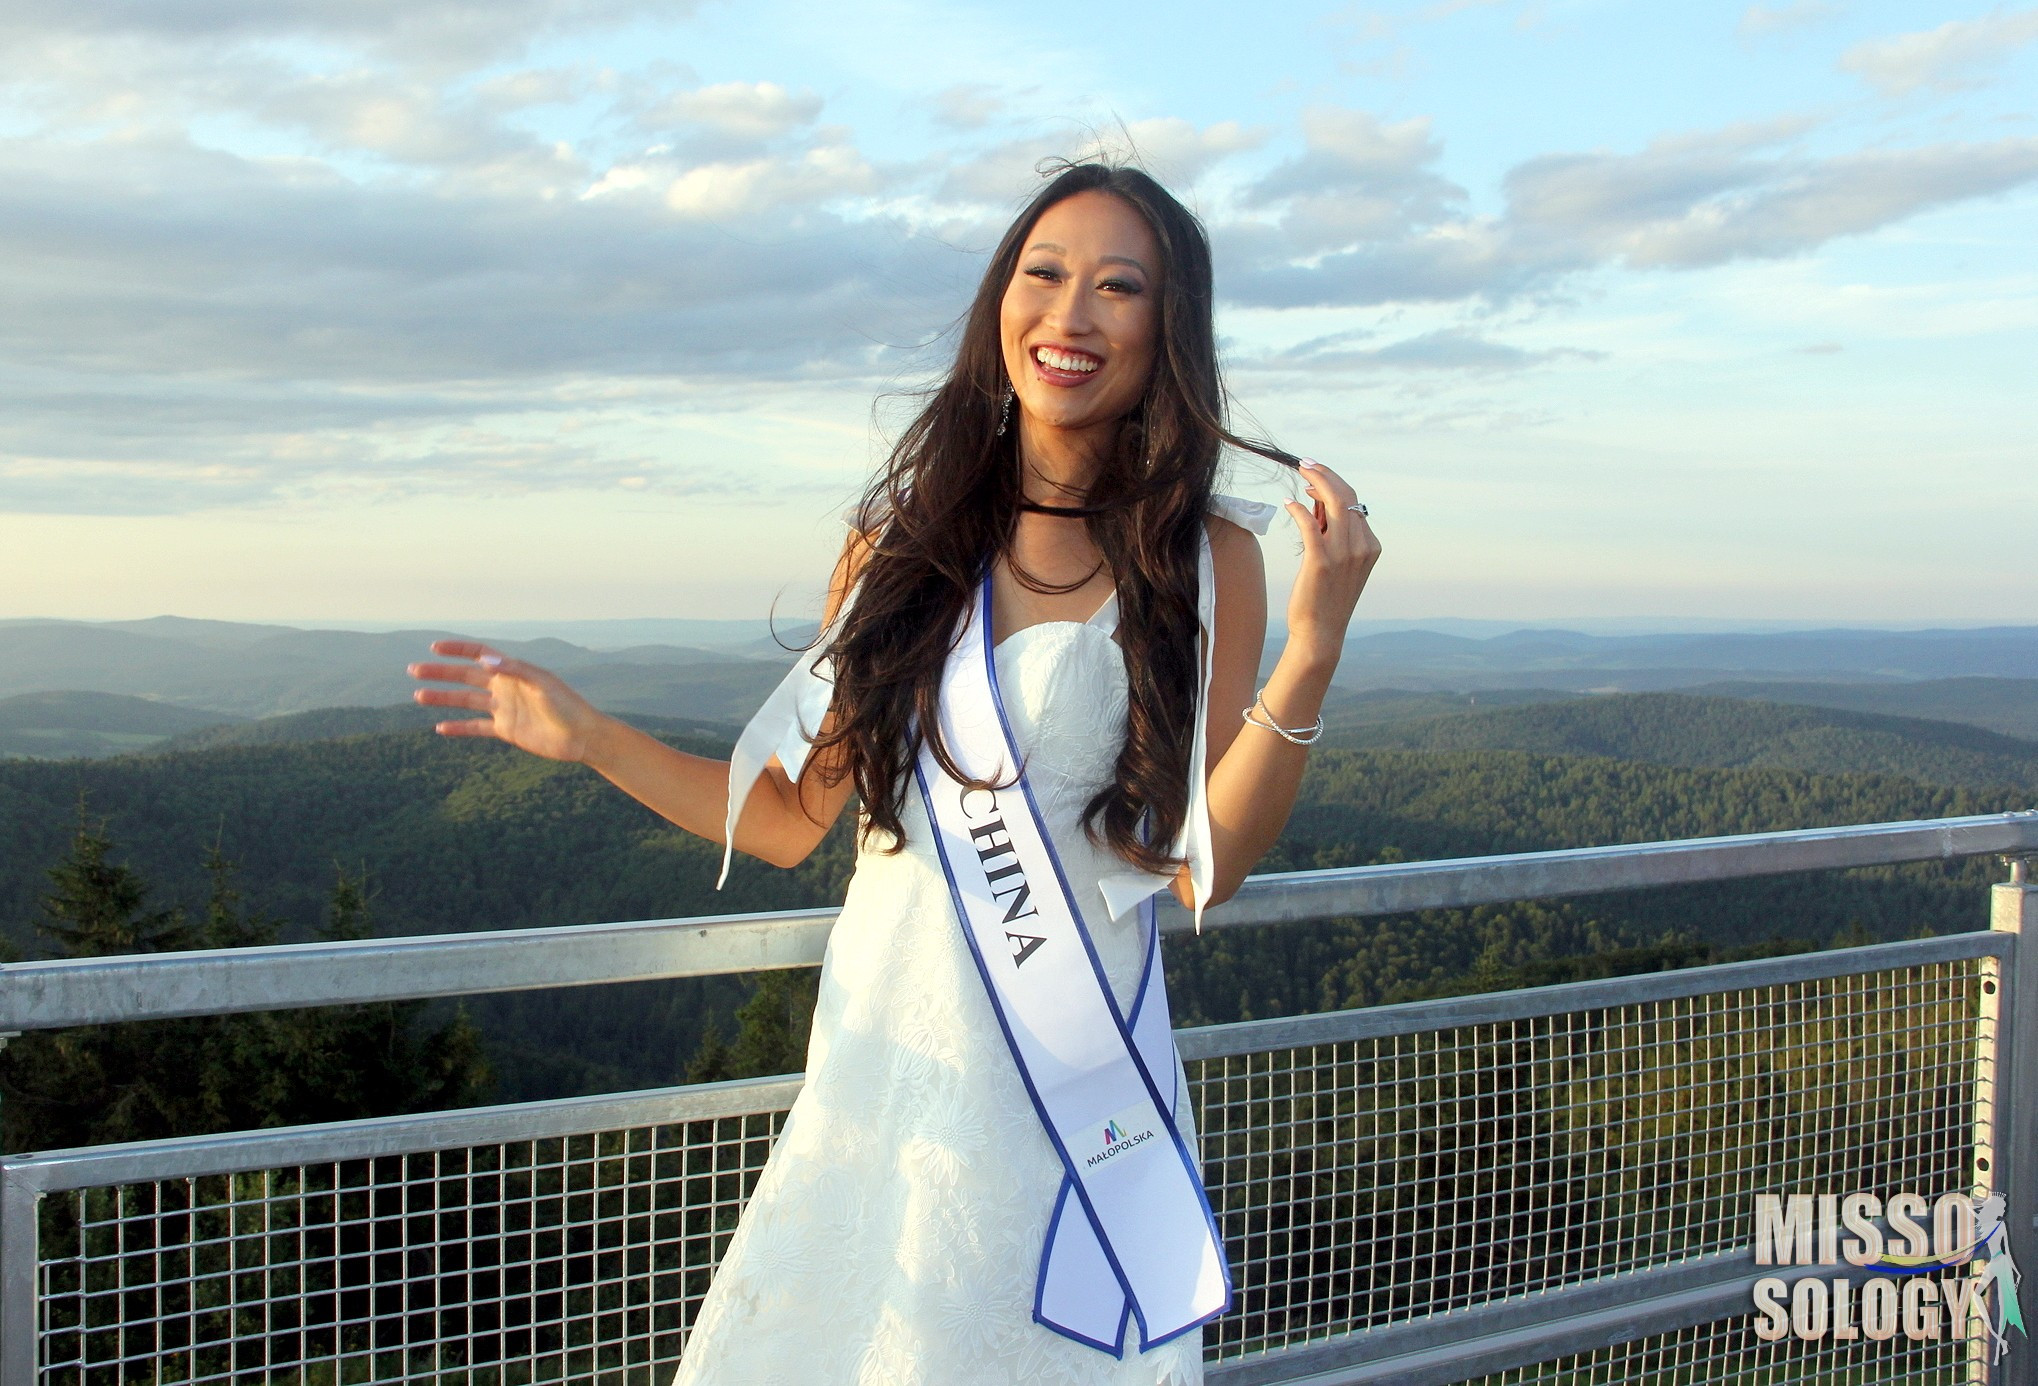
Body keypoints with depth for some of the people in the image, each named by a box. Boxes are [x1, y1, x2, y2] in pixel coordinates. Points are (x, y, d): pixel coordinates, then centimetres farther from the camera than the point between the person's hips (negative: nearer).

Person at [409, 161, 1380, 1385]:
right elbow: (790, 821, 7)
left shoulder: (1209, 560, -3)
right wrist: (585, 736, 3)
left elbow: (1208, 866, -11)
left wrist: (1316, 643, -19)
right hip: (877, 1063, 3)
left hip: (1073, 1097, -2)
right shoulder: (905, 540, 4)